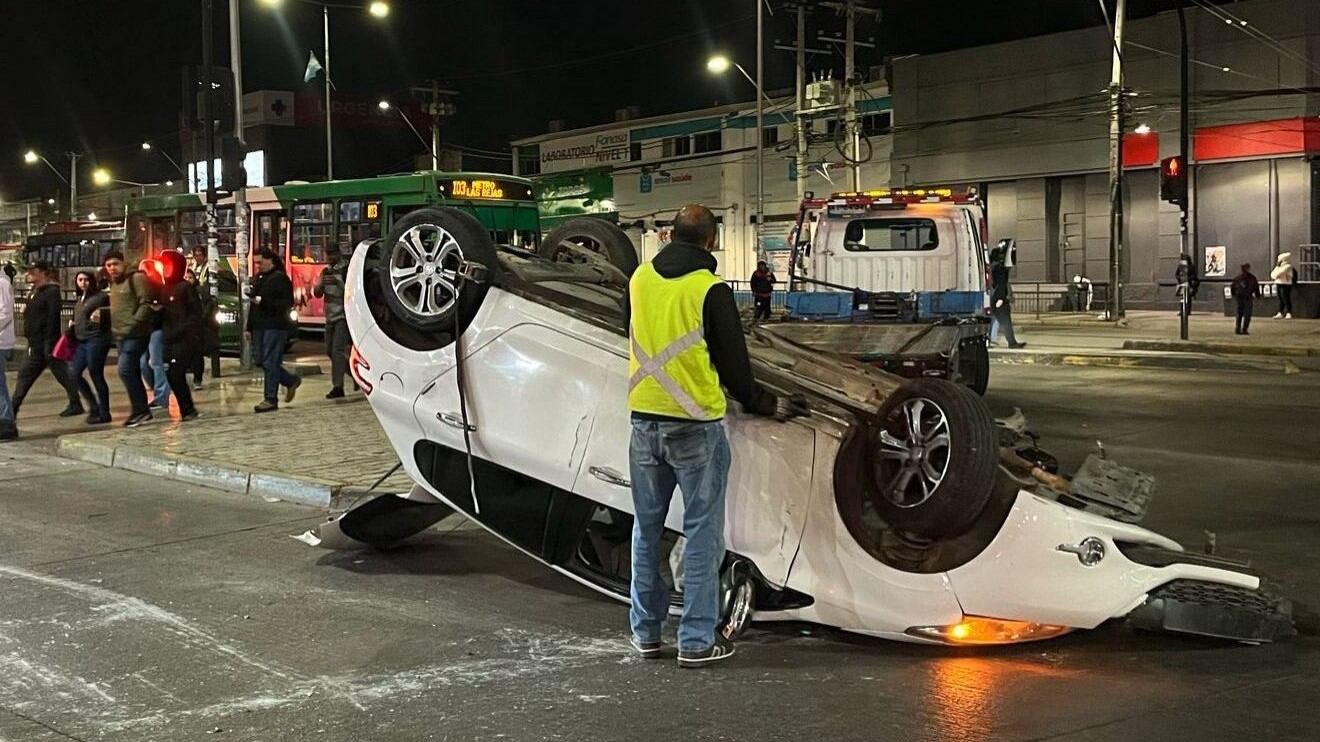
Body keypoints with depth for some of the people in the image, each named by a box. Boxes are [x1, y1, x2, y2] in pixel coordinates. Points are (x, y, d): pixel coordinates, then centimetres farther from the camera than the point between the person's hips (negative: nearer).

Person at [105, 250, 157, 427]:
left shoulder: (136, 278, -9)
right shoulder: (114, 284, 19)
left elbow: (146, 303, -17)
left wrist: (133, 323, -23)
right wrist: (113, 328, 14)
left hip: (135, 335, -9)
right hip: (120, 336, 9)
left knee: (125, 370, -18)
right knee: (132, 373, 11)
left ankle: (139, 410, -12)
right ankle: (142, 411, 17)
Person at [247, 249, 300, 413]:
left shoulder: (280, 278, -7)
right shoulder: (258, 279, 18)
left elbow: (288, 303, -15)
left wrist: (264, 301, -20)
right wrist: (249, 327, 18)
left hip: (275, 326, -8)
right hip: (259, 326, 8)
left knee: (270, 362, -8)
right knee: (261, 361, 8)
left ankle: (271, 399, -4)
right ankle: (291, 381, 25)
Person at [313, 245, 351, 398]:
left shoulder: (347, 269, -6)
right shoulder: (326, 271, 13)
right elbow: (317, 293, 11)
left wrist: (338, 283, -27)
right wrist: (320, 285, -11)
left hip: (343, 315, -8)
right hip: (330, 316, 8)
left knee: (338, 350, -14)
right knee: (330, 351, 11)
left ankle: (337, 387, -14)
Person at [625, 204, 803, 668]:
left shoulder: (640, 279, 5)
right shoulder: (710, 290, -12)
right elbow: (732, 360, -6)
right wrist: (763, 405, 11)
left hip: (644, 419, 6)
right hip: (695, 425, -5)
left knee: (647, 528, 15)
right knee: (702, 532, 2)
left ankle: (645, 631, 22)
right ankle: (697, 641, 4)